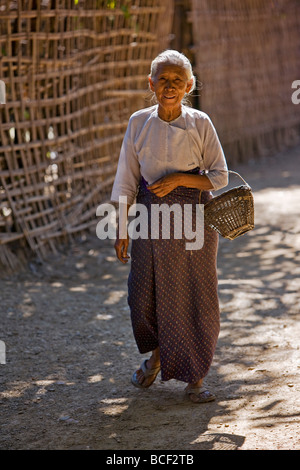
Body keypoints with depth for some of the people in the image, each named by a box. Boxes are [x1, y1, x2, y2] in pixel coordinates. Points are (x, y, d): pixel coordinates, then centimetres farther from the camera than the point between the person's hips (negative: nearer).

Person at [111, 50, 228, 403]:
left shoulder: (200, 123, -4)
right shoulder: (139, 122, 1)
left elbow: (219, 177, -2)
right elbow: (127, 179, 5)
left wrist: (178, 178, -16)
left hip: (193, 218, -2)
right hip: (151, 217, 2)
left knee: (196, 297, 2)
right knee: (144, 295, 4)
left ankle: (194, 378, 20)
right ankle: (157, 354, 36)